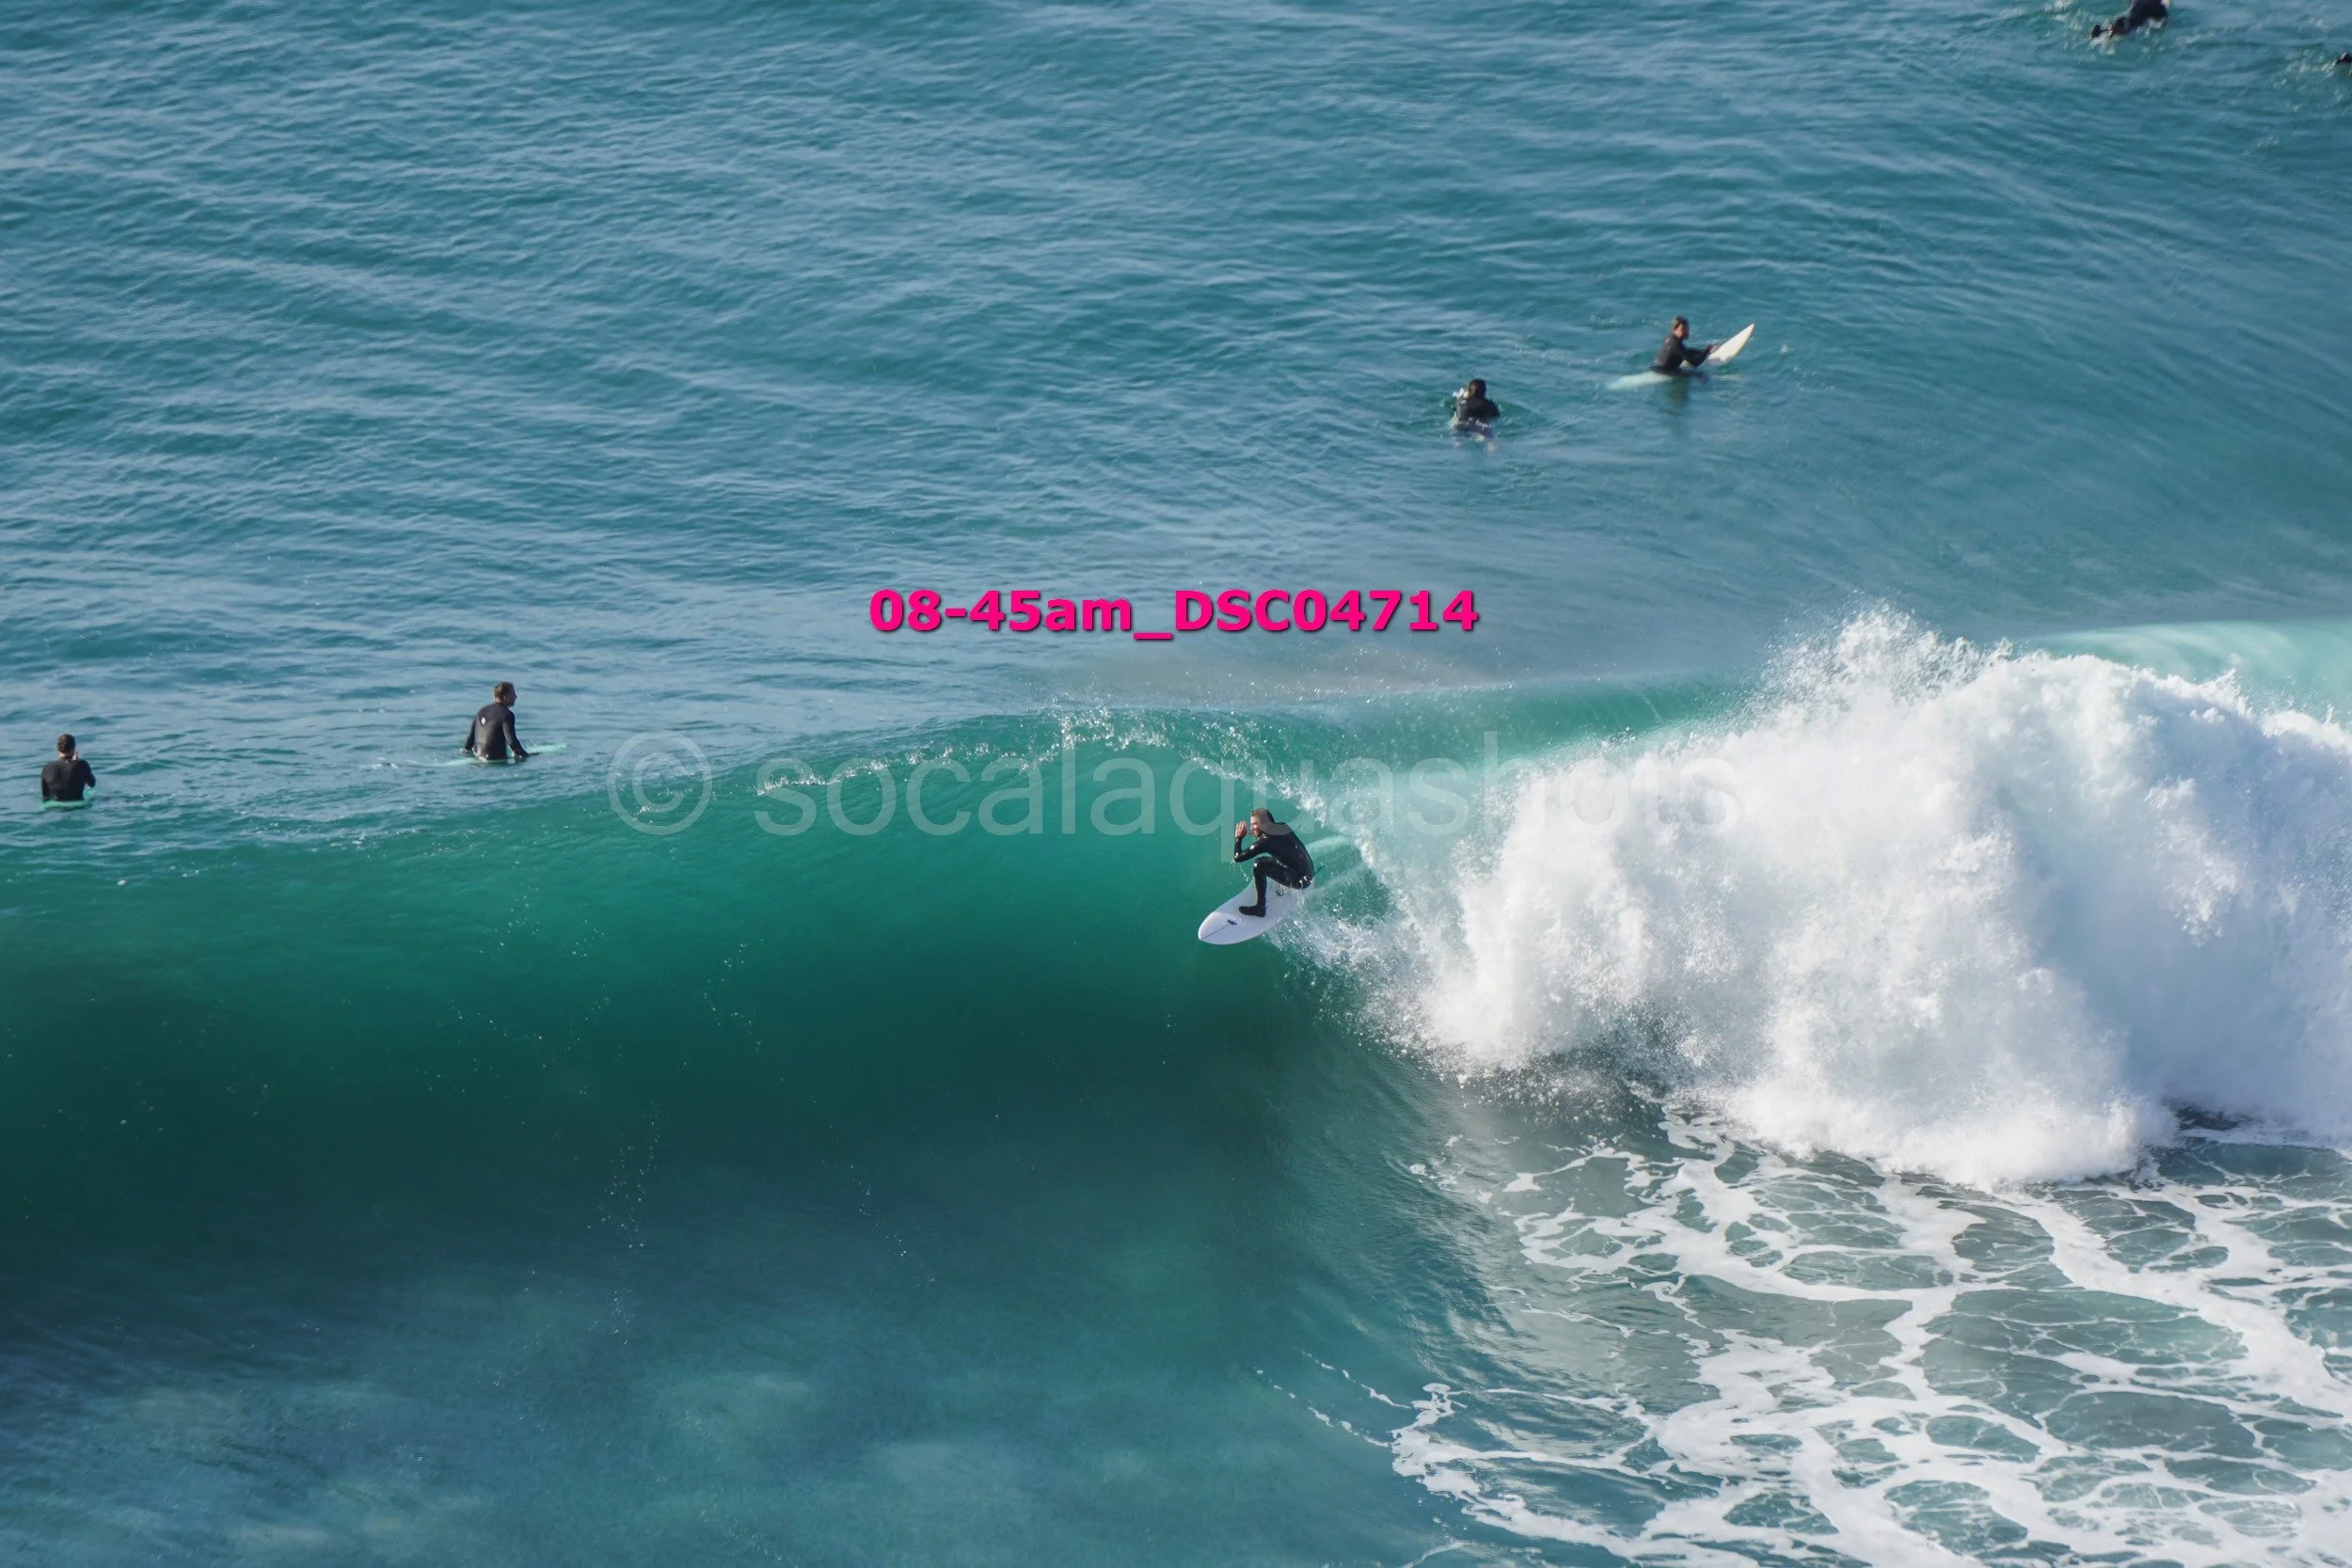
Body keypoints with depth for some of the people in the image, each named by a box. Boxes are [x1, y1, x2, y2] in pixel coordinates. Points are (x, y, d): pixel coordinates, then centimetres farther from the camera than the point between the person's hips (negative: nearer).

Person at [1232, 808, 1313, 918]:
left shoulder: (1265, 840, -18)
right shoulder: (1283, 827, 4)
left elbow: (1238, 857, -13)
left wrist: (1238, 838, 2)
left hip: (1299, 881, -8)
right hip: (1310, 871, 8)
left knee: (1258, 865, -13)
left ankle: (1260, 907, -9)